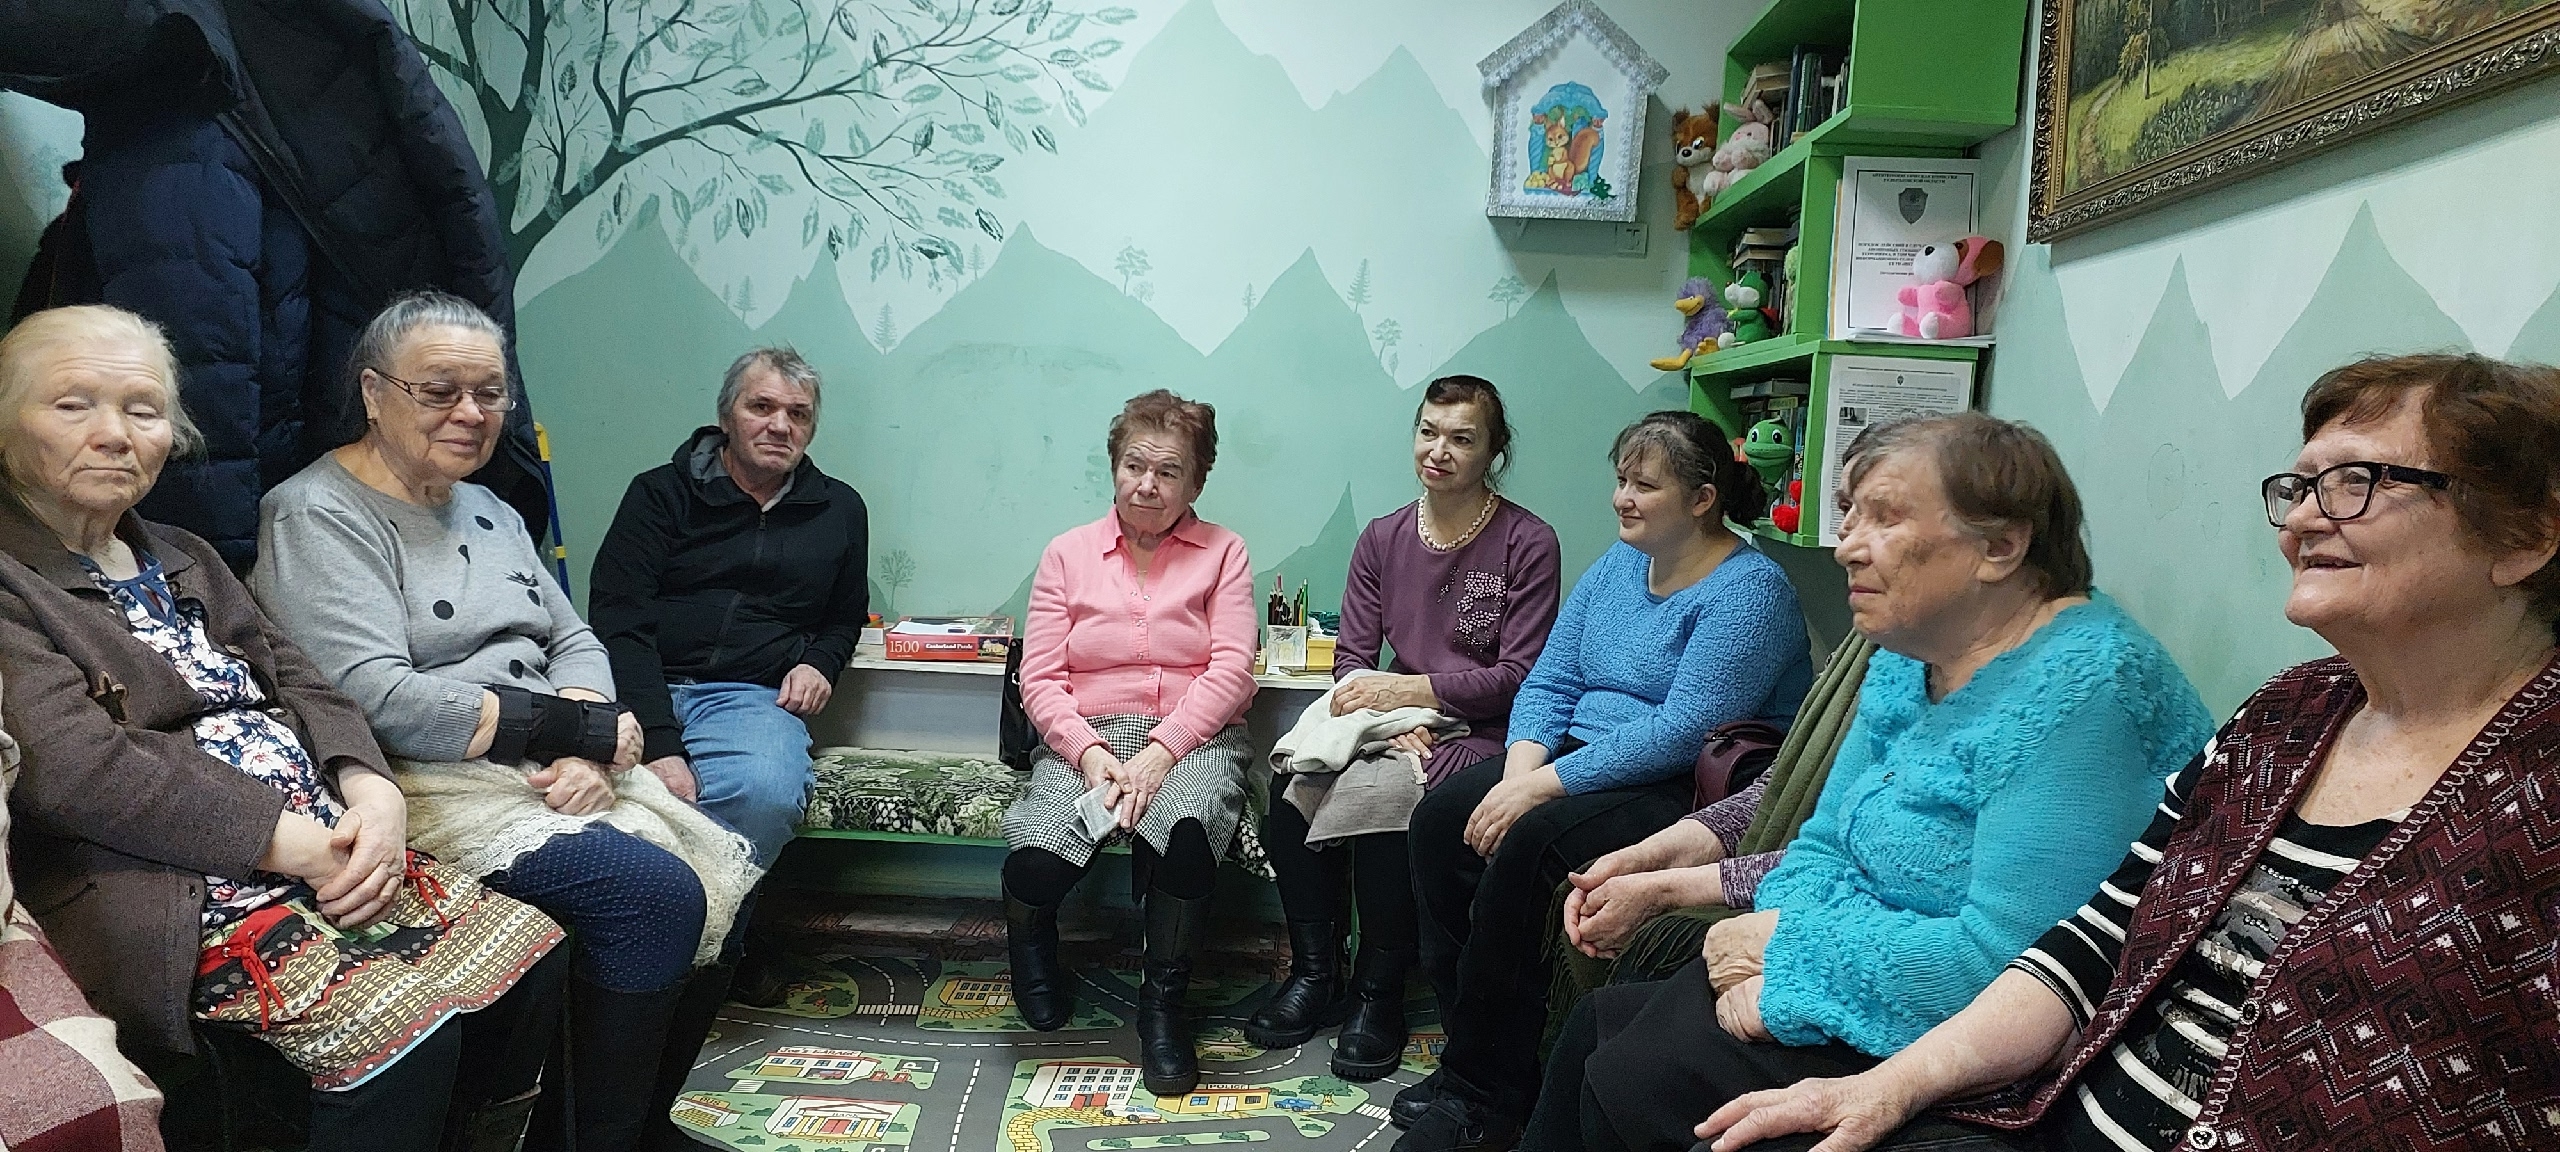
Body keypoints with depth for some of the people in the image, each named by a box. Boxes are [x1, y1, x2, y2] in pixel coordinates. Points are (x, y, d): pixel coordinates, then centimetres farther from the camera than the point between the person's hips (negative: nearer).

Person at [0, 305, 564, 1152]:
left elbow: (301, 687, 15)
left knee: (530, 955, -12)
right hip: (168, 893, -7)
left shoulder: (185, 560, 22)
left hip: (329, 851, 8)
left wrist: (372, 797, -6)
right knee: (405, 1021, -28)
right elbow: (73, 770, -15)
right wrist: (299, 845, -18)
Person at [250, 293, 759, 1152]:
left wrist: (586, 751, -10)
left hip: (555, 770, 8)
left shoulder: (489, 511, 18)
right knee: (658, 894, -26)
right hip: (433, 787, -8)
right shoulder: (318, 516, -8)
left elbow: (574, 642, 13)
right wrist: (583, 728, -17)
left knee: (727, 881, -8)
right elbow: (379, 701, -20)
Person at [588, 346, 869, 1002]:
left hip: (751, 696, 1)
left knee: (768, 792, -35)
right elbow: (618, 621, -4)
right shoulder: (661, 493, 7)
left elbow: (846, 618, 32)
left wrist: (820, 664, 6)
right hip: (640, 689, -1)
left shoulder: (839, 511, 18)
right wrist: (658, 745, -19)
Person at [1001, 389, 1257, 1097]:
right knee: (1037, 853, -30)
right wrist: (1089, 754, -14)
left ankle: (1164, 1001, -12)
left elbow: (1230, 671, -3)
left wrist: (1158, 754, -16)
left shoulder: (1221, 552, 9)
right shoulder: (1068, 553, 13)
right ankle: (1031, 941, 10)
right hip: (1085, 738, 1)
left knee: (1186, 824, -37)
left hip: (1193, 738, -1)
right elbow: (1040, 679, 5)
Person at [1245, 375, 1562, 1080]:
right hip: (1393, 725, 5)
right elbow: (1352, 658, 7)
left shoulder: (1527, 543, -4)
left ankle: (1379, 993, -12)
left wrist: (1410, 690, -16)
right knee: (1291, 787, -24)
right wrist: (1387, 722, -14)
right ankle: (1315, 972, -5)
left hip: (1481, 733, -5)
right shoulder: (1383, 539, 10)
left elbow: (1519, 674, -9)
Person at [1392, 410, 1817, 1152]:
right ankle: (1469, 1048, -6)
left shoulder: (1748, 590, -14)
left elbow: (1682, 730, -24)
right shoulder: (1616, 564, 12)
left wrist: (1547, 785, -25)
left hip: (1686, 792, -8)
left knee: (1528, 844, -30)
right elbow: (1549, 682, 9)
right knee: (1441, 816, -13)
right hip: (1584, 759, 8)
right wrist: (1522, 768, -11)